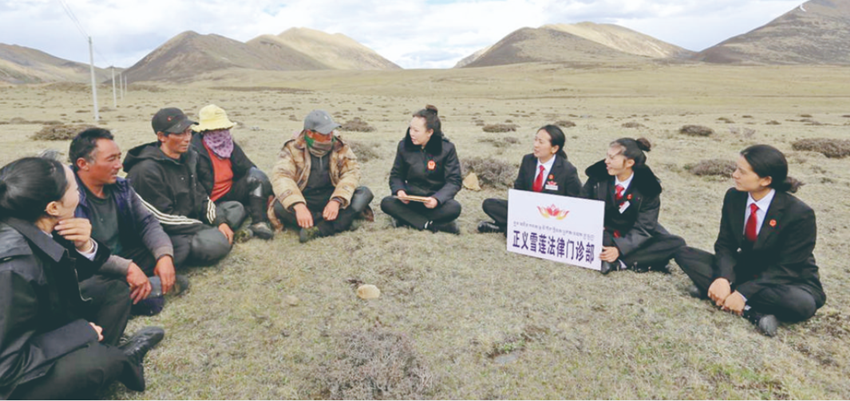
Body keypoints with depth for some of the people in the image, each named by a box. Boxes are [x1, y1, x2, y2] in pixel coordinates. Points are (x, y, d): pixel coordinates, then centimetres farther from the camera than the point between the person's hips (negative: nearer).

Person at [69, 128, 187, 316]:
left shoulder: (120, 188, 0)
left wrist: (165, 255, -18)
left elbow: (147, 223, 0)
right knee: (149, 301, -28)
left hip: (125, 256, 7)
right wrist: (127, 268, -34)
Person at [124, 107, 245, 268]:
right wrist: (208, 230, -18)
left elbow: (200, 196, 10)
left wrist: (220, 222, -5)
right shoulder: (147, 170, -21)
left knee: (236, 208, 8)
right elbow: (163, 219, -20)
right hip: (164, 233, -9)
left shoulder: (188, 156, 3)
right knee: (216, 243, -31)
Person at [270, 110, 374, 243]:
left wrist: (336, 201, -31)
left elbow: (351, 172, -13)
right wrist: (298, 206, -41)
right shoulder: (293, 148, -9)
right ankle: (340, 222, -26)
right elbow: (282, 177, -23)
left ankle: (319, 229, -34)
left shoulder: (340, 147, -2)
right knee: (280, 207, -32)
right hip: (304, 201, -2)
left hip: (331, 199, 2)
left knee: (365, 193, -22)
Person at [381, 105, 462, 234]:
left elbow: (454, 181, -10)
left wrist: (437, 199, -28)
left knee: (454, 208, -33)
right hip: (411, 198, 3)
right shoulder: (404, 145, -1)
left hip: (435, 200, -2)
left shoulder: (447, 148, -8)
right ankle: (432, 225, -27)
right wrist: (399, 190, -17)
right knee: (387, 203, -26)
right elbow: (396, 175, 7)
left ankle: (405, 219, -22)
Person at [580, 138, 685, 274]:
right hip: (603, 234, 0)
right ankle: (637, 262, -31)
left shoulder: (647, 187, -17)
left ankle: (619, 262, -28)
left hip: (633, 238, 0)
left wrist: (619, 249, -34)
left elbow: (643, 228, -18)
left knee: (676, 243, -23)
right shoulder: (599, 175, -11)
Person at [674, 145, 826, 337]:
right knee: (684, 254, -13)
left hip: (788, 281, -5)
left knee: (801, 304, -39)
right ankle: (754, 312, -24)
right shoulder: (733, 197, -10)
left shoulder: (799, 213, -23)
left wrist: (744, 293, -31)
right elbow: (725, 244, -7)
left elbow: (786, 268, -21)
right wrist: (723, 278, -27)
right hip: (745, 270, 5)